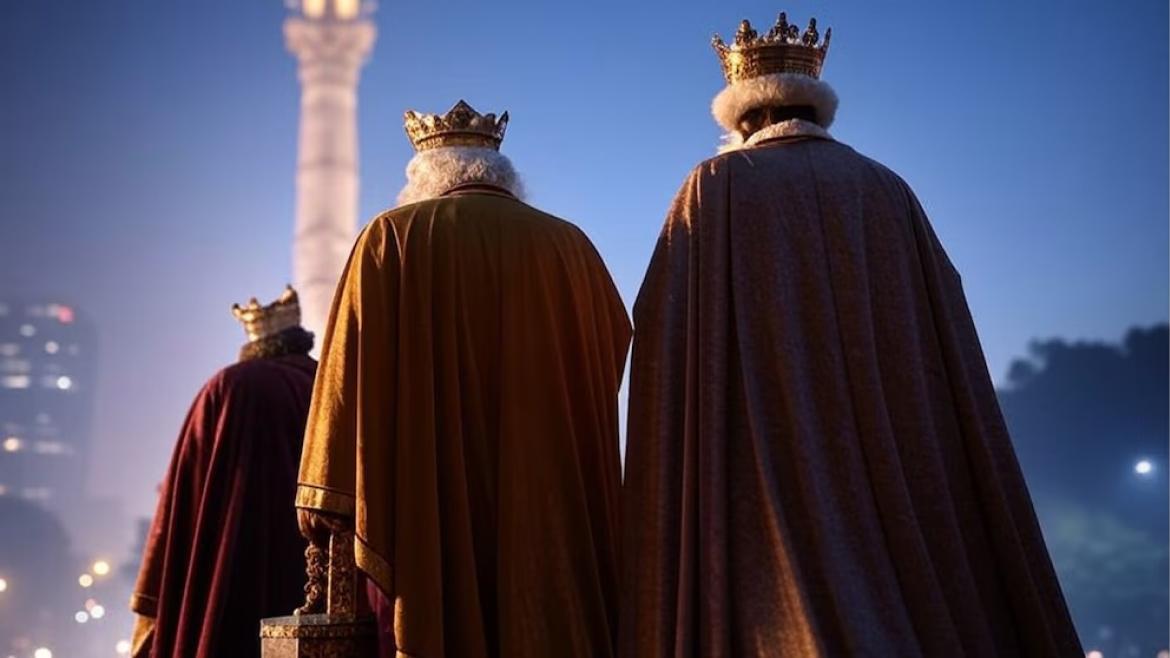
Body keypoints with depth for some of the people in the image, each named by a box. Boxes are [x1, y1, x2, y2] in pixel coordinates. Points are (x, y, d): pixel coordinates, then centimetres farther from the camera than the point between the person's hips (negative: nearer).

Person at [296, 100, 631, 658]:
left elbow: (353, 364, -3)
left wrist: (327, 493, -2)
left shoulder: (392, 237, 1)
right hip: (549, 504, 3)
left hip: (425, 510, -2)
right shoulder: (569, 246, 7)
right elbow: (613, 354, 16)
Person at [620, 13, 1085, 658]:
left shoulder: (716, 187, 4)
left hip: (764, 480, -3)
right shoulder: (889, 191, 14)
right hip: (903, 475, 3)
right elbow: (949, 351, 11)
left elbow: (667, 336, -4)